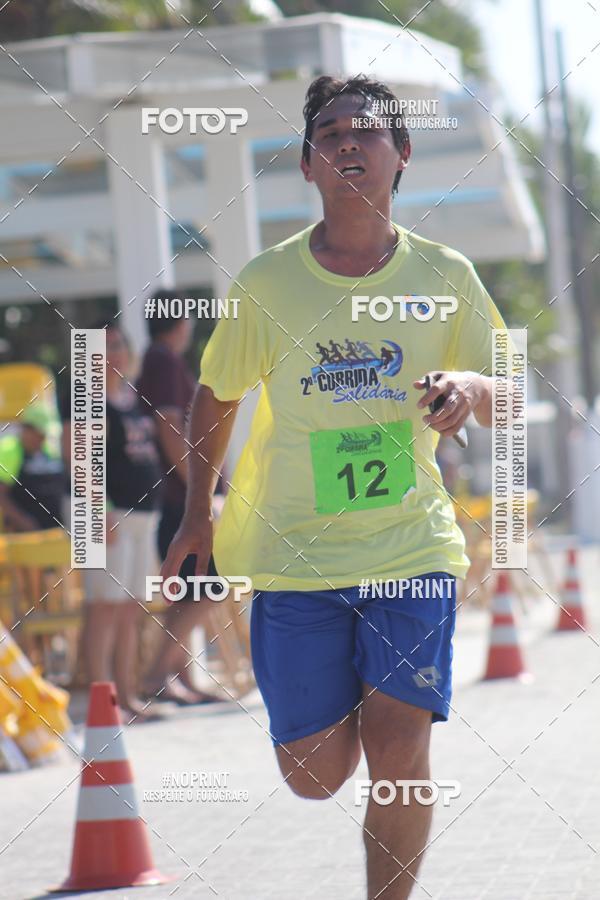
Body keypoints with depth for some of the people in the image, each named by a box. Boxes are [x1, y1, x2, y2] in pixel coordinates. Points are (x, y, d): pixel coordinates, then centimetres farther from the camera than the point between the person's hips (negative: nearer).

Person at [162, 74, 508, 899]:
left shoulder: (444, 275, -1)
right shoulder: (267, 283, -3)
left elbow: (500, 408, 6)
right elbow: (216, 395, 11)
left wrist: (472, 385, -17)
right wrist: (198, 512, 6)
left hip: (413, 548, 0)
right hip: (295, 553, 0)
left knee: (399, 755, -11)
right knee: (316, 774, 1)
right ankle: (338, 702, 37)